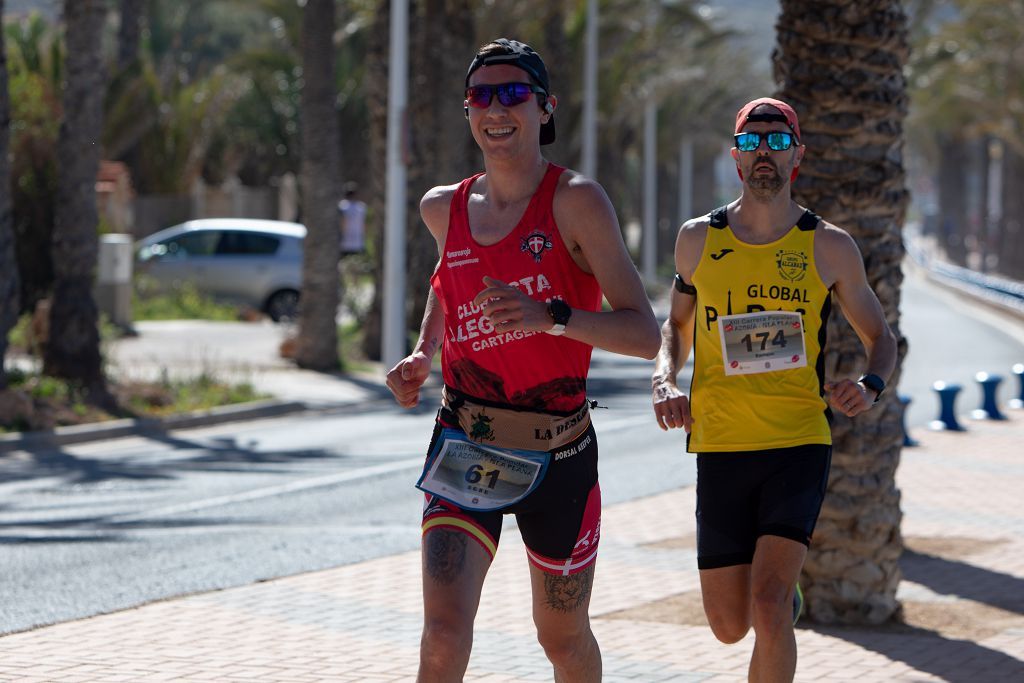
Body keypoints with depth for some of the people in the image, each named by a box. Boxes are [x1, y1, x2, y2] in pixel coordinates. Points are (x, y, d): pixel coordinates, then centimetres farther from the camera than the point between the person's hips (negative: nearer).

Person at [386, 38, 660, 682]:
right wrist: (421, 357, 12)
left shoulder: (575, 200, -10)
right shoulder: (445, 208, 4)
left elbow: (645, 333, -16)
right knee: (443, 631, -17)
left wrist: (550, 316, -32)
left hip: (557, 454, -2)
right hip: (464, 449, 2)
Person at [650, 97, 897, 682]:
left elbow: (881, 338, 12)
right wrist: (666, 381, 0)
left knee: (767, 605, -21)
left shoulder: (830, 247, 1)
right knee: (729, 627, 8)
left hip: (800, 444, -2)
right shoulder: (699, 239, 6)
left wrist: (871, 387, -11)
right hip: (721, 449, 3)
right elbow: (677, 326, 21)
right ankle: (787, 593, 43)